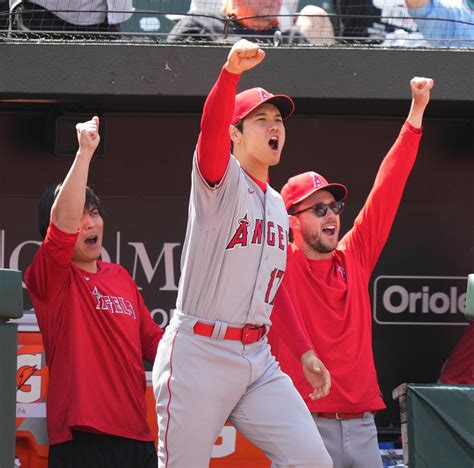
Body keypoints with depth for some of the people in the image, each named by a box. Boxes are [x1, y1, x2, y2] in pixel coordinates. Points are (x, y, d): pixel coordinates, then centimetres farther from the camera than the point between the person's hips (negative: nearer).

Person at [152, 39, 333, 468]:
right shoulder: (222, 179, -3)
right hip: (200, 353, -7)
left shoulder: (277, 204, 19)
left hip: (257, 358, 7)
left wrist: (304, 351, 19)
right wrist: (232, 71, -42)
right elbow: (211, 128, -25)